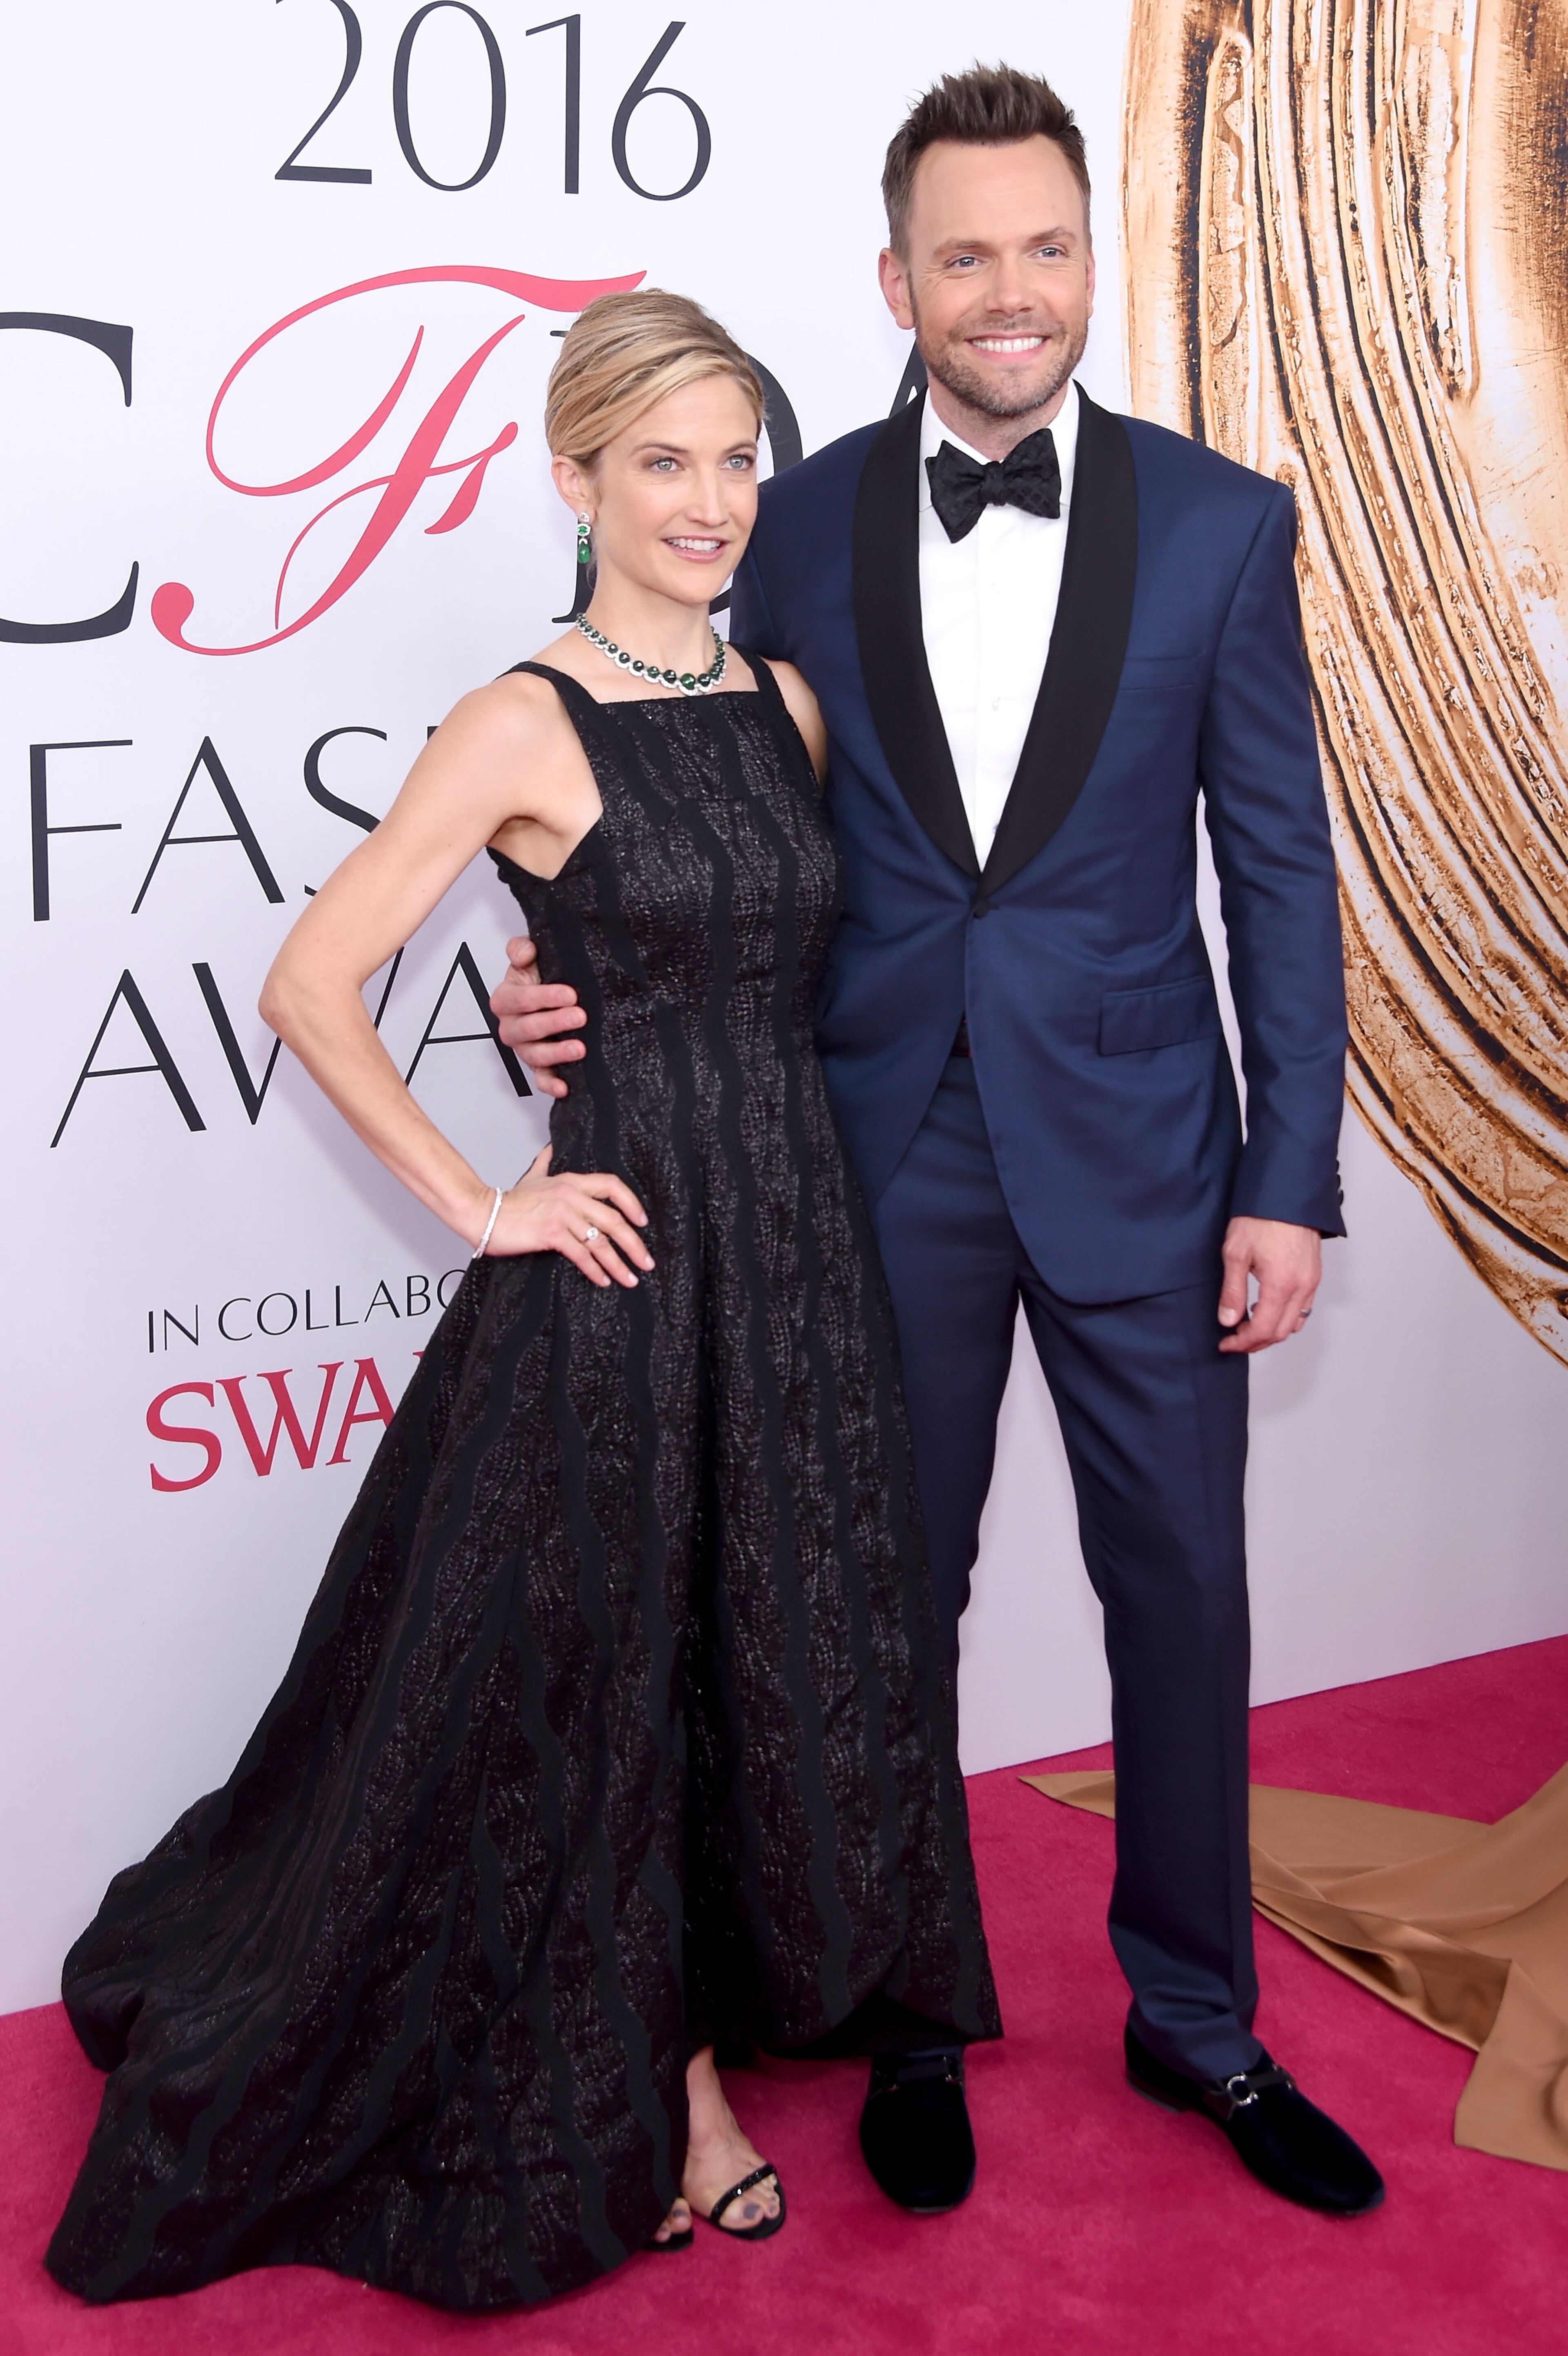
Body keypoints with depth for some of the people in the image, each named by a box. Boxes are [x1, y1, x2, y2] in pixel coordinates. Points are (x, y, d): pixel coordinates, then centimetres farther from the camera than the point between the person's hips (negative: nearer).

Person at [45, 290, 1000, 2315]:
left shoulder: (785, 704, 7)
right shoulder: (525, 728, -12)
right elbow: (309, 988, -14)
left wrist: (798, 1162, 11)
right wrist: (477, 1207, -12)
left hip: (799, 1240, 7)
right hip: (621, 1260, -6)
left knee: (787, 1655, 14)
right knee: (599, 1670, 6)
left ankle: (686, 2048, 35)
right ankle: (647, 2087, 27)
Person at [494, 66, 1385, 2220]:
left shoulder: (1220, 523, -2)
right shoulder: (799, 527, 1)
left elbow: (1280, 872, -2)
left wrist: (1289, 1185, -6)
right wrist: (592, 982, -10)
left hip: (1139, 1151, 0)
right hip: (888, 1153, 1)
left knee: (1184, 1595, 10)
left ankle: (1197, 2022, 32)